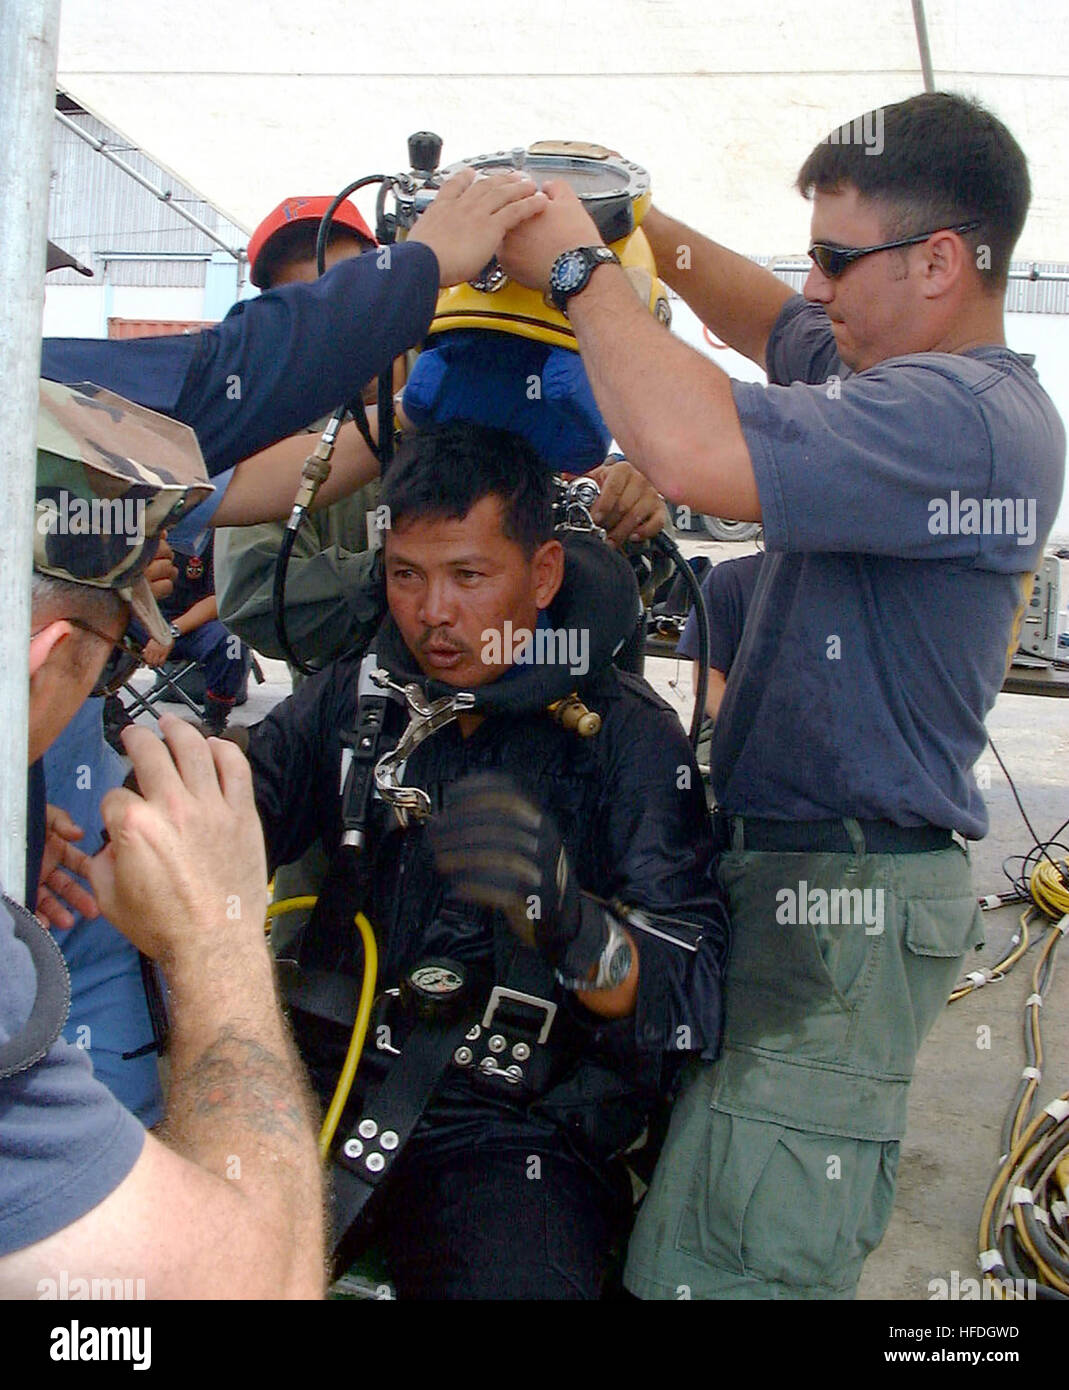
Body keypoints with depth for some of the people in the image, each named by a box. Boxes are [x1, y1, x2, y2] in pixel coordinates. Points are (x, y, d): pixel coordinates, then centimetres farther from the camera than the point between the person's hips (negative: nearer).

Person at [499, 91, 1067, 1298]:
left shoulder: (966, 416, -20)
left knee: (719, 1268, -9)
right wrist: (643, 227, 13)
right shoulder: (903, 376, 13)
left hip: (848, 904, -11)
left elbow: (693, 451, -33)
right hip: (796, 871, 11)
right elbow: (770, 319, 30)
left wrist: (580, 268, -17)